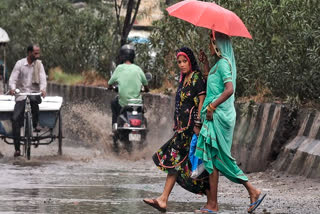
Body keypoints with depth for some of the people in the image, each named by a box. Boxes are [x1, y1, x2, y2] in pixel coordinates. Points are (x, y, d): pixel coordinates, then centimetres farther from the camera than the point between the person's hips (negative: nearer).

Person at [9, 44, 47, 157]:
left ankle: (36, 123, -16)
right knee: (15, 119, -13)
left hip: (34, 93, 0)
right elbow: (13, 78, -5)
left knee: (33, 99, -38)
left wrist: (42, 89, -27)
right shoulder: (20, 64, -1)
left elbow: (43, 78, -6)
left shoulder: (39, 64, 3)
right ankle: (17, 149, -9)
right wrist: (12, 88, -27)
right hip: (21, 94, 0)